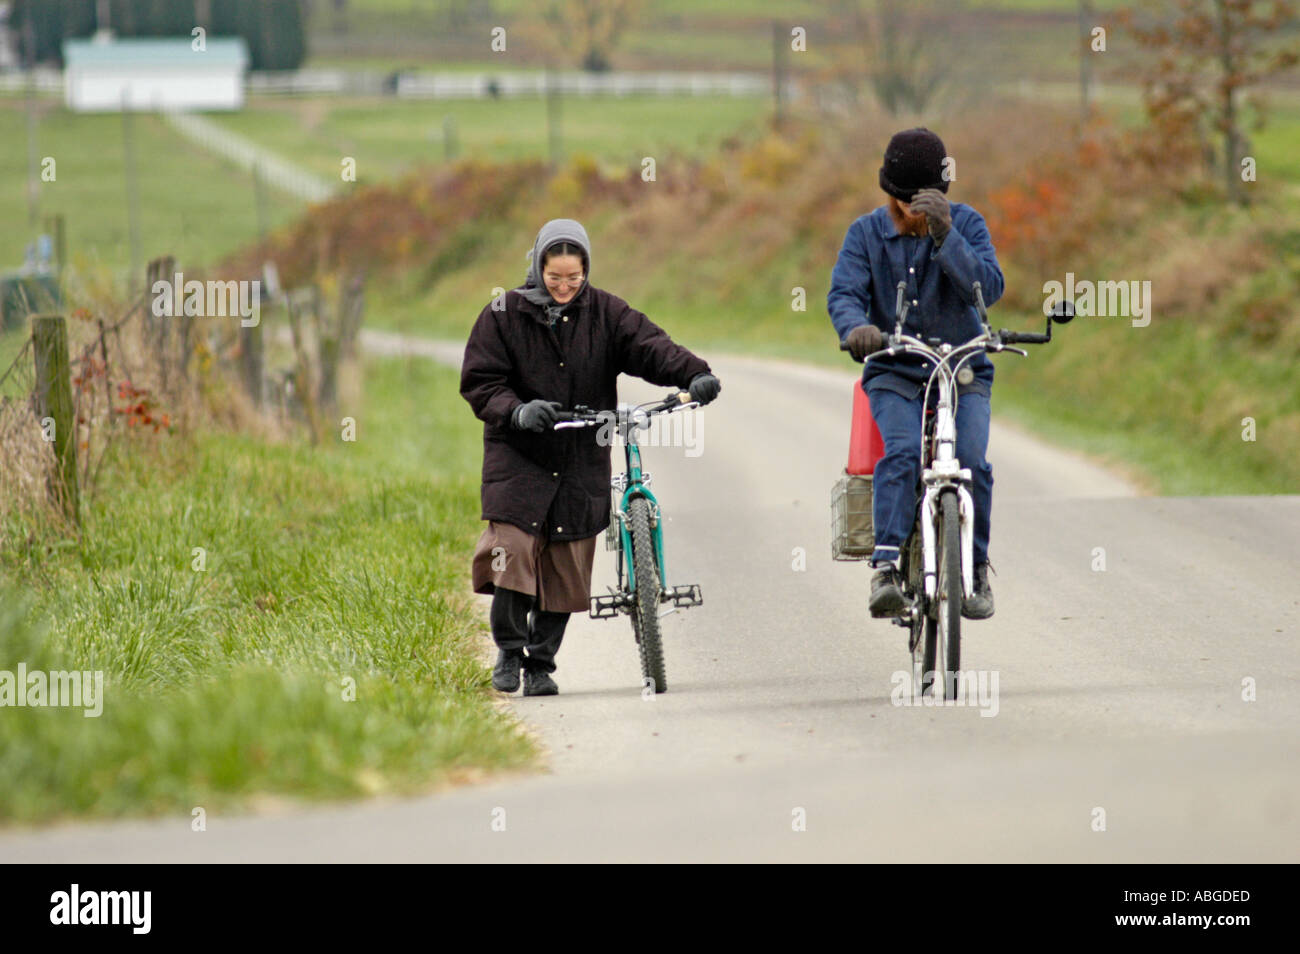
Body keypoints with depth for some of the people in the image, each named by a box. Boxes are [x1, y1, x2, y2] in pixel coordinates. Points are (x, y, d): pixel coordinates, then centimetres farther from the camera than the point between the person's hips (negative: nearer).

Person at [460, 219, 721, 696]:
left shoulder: (604, 312, 2)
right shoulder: (503, 315, -1)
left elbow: (649, 345, -11)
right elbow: (479, 382, -3)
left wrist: (695, 374, -29)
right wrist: (516, 411, -23)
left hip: (583, 460, 2)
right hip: (519, 456, -2)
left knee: (566, 566, 2)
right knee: (512, 551, -15)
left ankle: (541, 663, 18)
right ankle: (509, 651, 5)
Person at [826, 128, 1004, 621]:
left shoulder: (966, 224, -3)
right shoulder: (866, 233, 0)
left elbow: (988, 287, -18)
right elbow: (844, 293, -13)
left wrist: (944, 234, -29)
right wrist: (856, 328, -36)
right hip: (894, 375, 0)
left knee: (971, 462, -22)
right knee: (903, 453, -28)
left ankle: (975, 572, -3)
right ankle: (886, 566, -31)